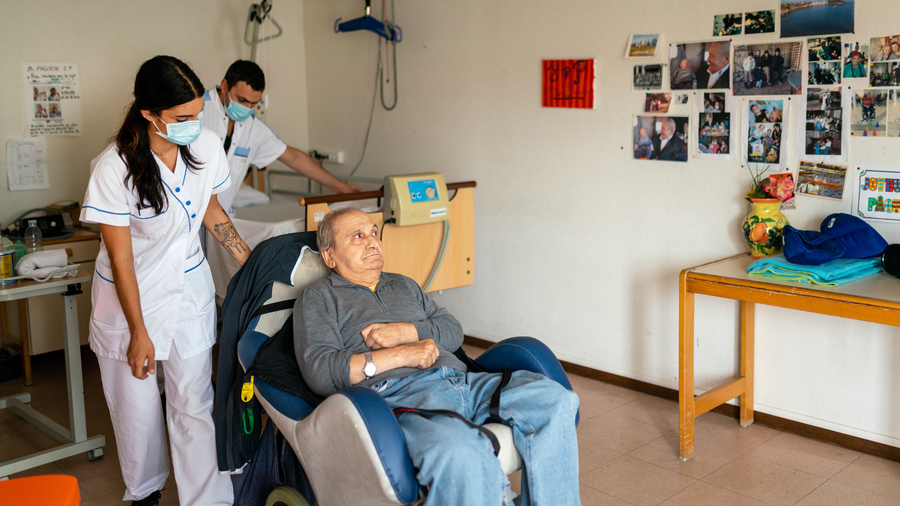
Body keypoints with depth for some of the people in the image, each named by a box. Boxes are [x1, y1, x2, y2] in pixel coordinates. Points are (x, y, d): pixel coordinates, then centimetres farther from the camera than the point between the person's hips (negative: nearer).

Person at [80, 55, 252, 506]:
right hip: (131, 293, -2)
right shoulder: (115, 168, -24)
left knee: (194, 403, 3)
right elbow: (121, 258, -18)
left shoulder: (206, 145, -11)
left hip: (189, 287, 3)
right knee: (137, 405, 12)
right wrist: (138, 332, -14)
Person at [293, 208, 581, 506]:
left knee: (555, 400, -18)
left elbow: (453, 331, 22)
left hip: (460, 378, 7)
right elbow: (318, 372, -1)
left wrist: (403, 331, 1)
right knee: (460, 454, -41)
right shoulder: (318, 298, 15)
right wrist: (400, 355, -7)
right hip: (398, 392, -6)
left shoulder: (403, 285, 34)